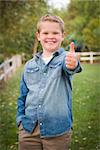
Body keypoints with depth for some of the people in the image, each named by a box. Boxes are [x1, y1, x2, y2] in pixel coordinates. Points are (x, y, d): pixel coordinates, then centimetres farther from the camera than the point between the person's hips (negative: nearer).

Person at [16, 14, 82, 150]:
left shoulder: (65, 58, -3)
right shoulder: (30, 65, 8)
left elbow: (67, 67, -28)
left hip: (57, 130, -3)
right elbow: (23, 96, 14)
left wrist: (73, 65, -49)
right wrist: (20, 118, 3)